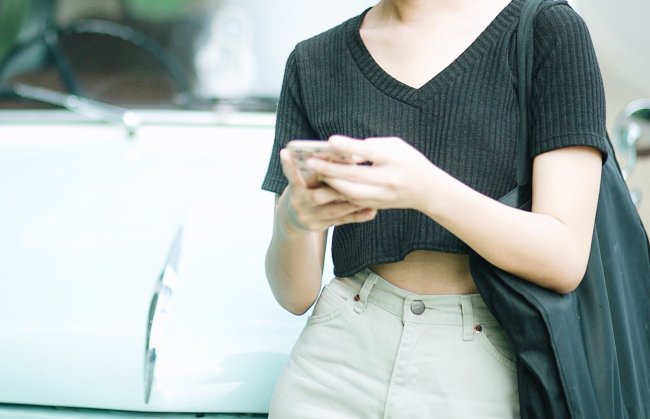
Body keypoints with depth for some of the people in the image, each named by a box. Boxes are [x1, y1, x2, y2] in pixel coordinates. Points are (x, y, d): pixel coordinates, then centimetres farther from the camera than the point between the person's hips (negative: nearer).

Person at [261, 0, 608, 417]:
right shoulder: (312, 63, 4)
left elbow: (565, 260, -13)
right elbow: (295, 295, 2)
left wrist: (427, 190, -28)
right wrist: (291, 220, -20)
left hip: (481, 379, -2)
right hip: (339, 366, 3)